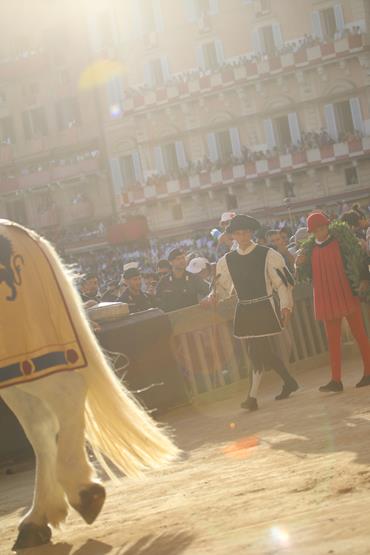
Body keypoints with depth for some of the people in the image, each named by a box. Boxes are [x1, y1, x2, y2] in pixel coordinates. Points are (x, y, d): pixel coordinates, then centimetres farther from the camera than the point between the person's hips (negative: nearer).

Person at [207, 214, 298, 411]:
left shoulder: (267, 255, -4)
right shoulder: (226, 260, 8)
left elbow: (282, 281, -3)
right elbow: (223, 286, 13)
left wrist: (286, 306, -9)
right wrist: (215, 295, -8)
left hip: (264, 308, -5)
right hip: (244, 311, 5)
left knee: (257, 351, -10)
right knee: (263, 351, 10)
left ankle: (252, 396, -7)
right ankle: (289, 382, 28)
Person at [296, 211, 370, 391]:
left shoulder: (342, 237, -3)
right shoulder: (310, 248, 8)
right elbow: (307, 274, 13)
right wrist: (300, 264, -7)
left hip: (347, 293, -4)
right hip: (327, 298, 4)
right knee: (332, 339, 4)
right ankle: (336, 380, 5)